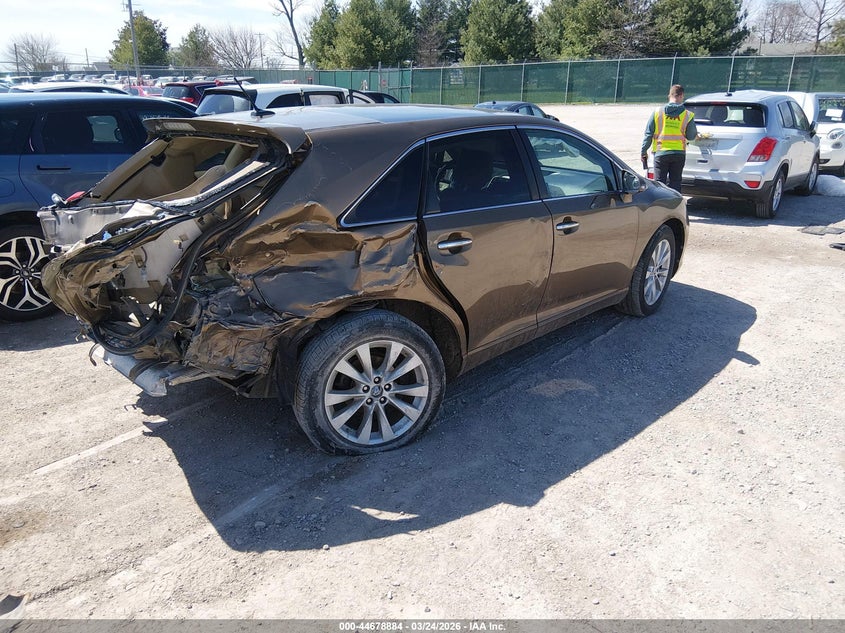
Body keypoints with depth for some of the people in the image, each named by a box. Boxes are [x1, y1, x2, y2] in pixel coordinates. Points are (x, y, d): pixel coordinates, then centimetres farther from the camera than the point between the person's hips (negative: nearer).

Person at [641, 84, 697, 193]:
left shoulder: (658, 112, -2)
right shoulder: (688, 115, -3)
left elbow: (648, 134, -2)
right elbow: (691, 137, 3)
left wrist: (643, 151, 6)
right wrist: (696, 134, 27)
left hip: (661, 152, -1)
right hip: (679, 154, 1)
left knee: (659, 183, 3)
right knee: (675, 183, 9)